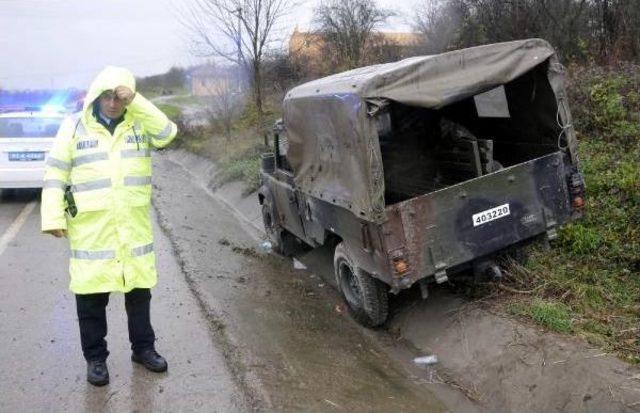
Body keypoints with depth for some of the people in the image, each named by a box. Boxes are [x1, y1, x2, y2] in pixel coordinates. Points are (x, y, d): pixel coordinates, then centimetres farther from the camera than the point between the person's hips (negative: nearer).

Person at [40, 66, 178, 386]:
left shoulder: (140, 123, 5)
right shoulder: (74, 126, -1)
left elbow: (167, 134, -14)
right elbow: (56, 173, -1)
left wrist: (135, 102, -17)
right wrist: (53, 216, -8)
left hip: (134, 226, 2)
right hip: (90, 229, -2)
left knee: (139, 292, 13)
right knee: (91, 297, 6)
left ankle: (143, 348, 30)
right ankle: (95, 358, 22)